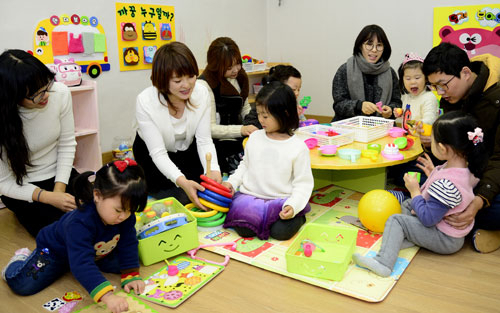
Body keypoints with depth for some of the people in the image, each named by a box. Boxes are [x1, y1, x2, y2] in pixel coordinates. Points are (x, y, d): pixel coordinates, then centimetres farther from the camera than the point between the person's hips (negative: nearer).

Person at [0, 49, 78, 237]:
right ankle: (25, 212, 14)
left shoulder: (60, 93, -20)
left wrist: (60, 189, -13)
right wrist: (49, 197, -26)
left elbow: (66, 144, -6)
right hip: (21, 188, -3)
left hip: (59, 174, 3)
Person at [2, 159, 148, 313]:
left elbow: (128, 245, -15)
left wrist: (131, 277, -21)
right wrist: (107, 296, -61)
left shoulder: (126, 215, -26)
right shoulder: (80, 223, -45)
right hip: (56, 250, -5)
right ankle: (22, 259, 17)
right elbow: (82, 264, -52)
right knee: (22, 284, -18)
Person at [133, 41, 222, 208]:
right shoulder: (145, 101, -30)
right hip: (152, 155, -3)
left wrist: (213, 169, -37)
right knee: (180, 196, -14)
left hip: (187, 150, 3)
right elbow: (158, 152, -29)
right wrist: (181, 181, -46)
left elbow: (204, 140, -18)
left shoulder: (201, 92, -22)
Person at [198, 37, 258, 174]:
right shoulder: (204, 84, -13)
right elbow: (210, 128, -16)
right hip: (219, 145, -7)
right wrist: (241, 130, -29)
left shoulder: (240, 77, 10)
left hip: (239, 142, 8)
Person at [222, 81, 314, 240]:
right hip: (250, 196, 2)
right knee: (244, 230, -20)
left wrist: (293, 205, -20)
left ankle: (296, 216, 8)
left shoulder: (298, 147, -8)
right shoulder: (255, 137, 4)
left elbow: (303, 183, -5)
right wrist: (232, 182, 3)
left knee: (281, 232, -23)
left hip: (281, 200, -2)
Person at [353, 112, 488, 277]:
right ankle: (407, 237, 4)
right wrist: (434, 173, 3)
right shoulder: (466, 167, -7)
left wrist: (414, 190, -20)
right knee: (406, 204, 21)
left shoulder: (446, 183, -36)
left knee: (395, 220, -12)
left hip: (446, 240, -10)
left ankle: (383, 262, -20)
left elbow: (428, 219, -30)